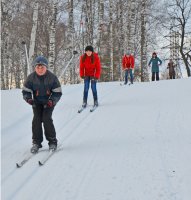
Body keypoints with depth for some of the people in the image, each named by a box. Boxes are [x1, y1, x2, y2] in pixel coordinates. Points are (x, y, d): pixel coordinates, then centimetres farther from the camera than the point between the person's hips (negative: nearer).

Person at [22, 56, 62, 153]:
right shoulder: (31, 78, -13)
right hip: (37, 102, 2)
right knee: (36, 119, -15)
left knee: (46, 119, -19)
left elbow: (58, 92, -11)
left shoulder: (52, 77, -17)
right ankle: (36, 142, -3)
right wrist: (29, 99, -27)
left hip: (49, 102, -2)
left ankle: (52, 141, -5)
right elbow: (25, 91, -5)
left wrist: (52, 101, -30)